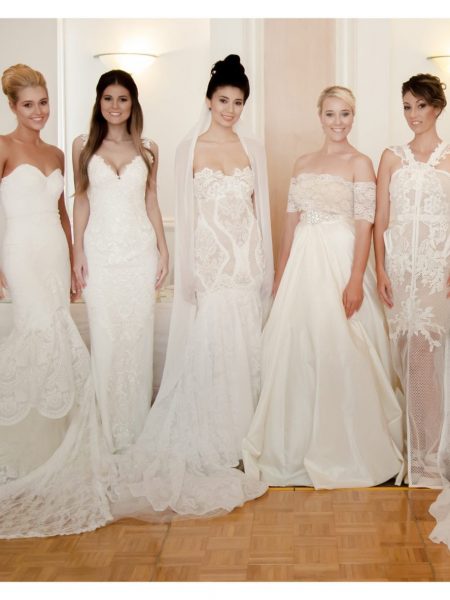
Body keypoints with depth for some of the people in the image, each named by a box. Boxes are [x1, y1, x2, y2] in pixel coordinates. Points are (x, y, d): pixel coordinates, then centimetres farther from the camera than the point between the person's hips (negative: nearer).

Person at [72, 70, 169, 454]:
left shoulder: (147, 149, 7)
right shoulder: (84, 145, 4)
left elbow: (151, 201, 9)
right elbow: (81, 200, 4)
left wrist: (163, 249, 5)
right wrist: (78, 252, -2)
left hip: (139, 249, 1)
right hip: (100, 250, -1)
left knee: (138, 334, 4)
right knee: (105, 336, 2)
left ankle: (137, 425, 16)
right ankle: (111, 427, 13)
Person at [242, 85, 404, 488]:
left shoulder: (359, 163, -2)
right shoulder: (303, 164, 13)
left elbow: (364, 225, -9)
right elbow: (292, 221, 14)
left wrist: (355, 281, -17)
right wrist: (280, 272, 11)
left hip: (340, 260, -5)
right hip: (302, 263, 5)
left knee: (338, 352, -3)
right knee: (295, 350, 7)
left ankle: (344, 449, 12)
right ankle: (298, 444, 22)